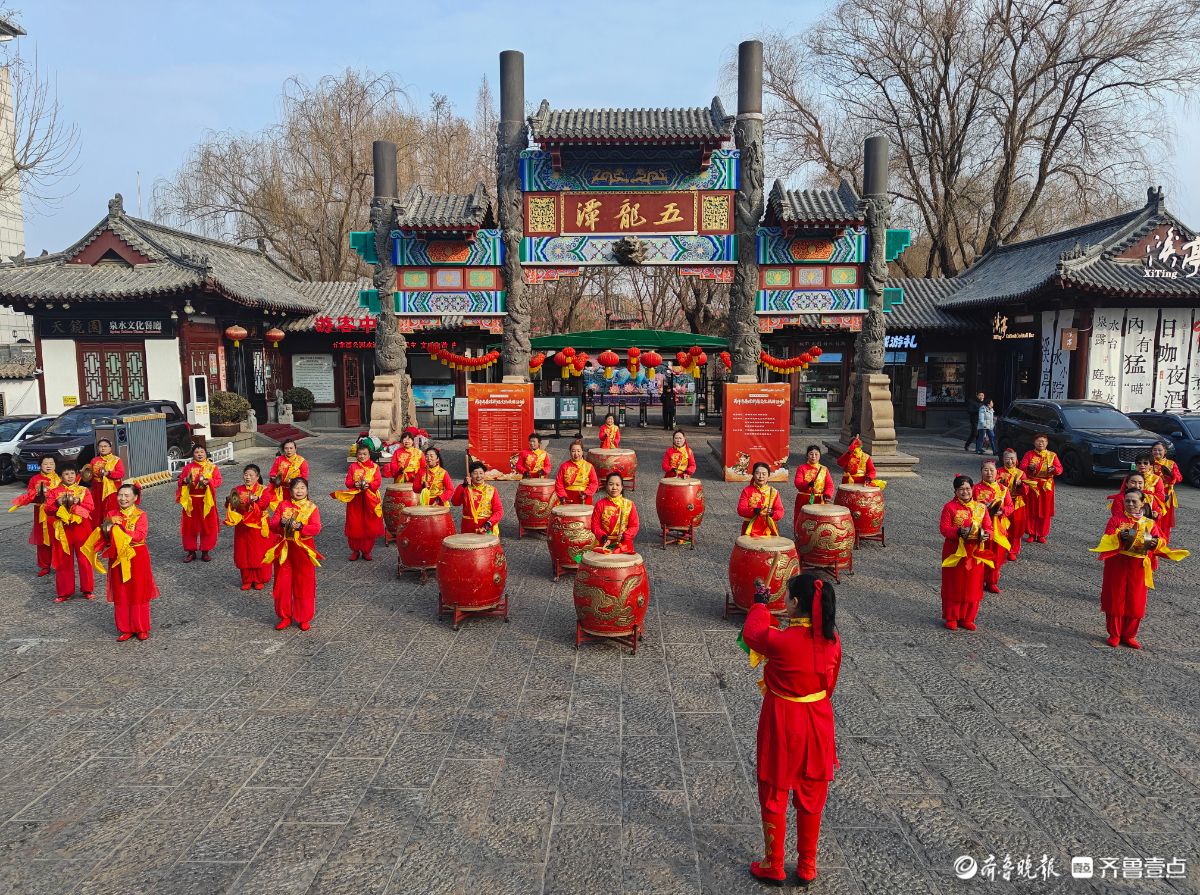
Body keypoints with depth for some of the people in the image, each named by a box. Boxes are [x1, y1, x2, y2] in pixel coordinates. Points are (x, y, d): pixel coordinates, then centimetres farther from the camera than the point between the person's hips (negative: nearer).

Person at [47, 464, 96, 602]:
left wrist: (77, 502, -20)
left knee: (84, 559, 4)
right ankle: (65, 592, 16)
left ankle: (87, 589, 15)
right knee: (64, 561, 6)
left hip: (81, 528, -1)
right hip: (63, 529, 1)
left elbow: (90, 507, -7)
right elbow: (48, 509, -2)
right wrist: (58, 502, -18)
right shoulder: (54, 492, 6)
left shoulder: (84, 490, 3)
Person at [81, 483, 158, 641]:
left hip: (137, 558, -4)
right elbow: (104, 538, 5)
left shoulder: (140, 515, -7)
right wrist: (106, 529, -17)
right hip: (117, 558, 4)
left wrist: (117, 527, -21)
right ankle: (125, 629, 18)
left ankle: (141, 628, 15)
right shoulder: (111, 515, 5)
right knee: (121, 594, 7)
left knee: (139, 593, 3)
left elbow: (139, 536, -20)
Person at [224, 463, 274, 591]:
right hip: (242, 527, 4)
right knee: (243, 554, 7)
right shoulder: (238, 490, 8)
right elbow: (229, 506, 2)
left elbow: (265, 503, -21)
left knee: (259, 554, 2)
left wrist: (256, 499, -40)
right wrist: (230, 500, -20)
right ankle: (247, 580, 20)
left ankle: (259, 580, 15)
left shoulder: (263, 490, -3)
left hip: (258, 527, -3)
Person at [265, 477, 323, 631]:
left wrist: (300, 526, -27)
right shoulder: (283, 505, 4)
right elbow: (272, 525, -1)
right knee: (283, 584, 7)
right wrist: (282, 523, -21)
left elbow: (316, 528, -13)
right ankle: (285, 616, 22)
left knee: (304, 585, 5)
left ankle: (304, 618, 17)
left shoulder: (312, 508, -3)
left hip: (303, 550, -2)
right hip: (284, 549, 2)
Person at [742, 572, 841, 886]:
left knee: (774, 798, 15)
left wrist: (760, 604, 12)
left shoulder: (781, 641, -27)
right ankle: (807, 867, 34)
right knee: (811, 799, 20)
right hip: (818, 723, 5)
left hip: (782, 724, -5)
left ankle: (774, 867, 30)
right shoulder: (832, 639, -11)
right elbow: (830, 683, 4)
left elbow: (751, 634, -5)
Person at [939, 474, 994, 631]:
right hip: (955, 552, -3)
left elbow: (988, 527, 5)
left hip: (975, 553, 3)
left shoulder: (981, 507, 6)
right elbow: (944, 528, -11)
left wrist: (986, 534, -18)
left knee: (973, 587, 8)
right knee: (953, 586, 5)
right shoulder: (950, 507, -6)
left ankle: (968, 618, 22)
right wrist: (958, 532, -29)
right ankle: (951, 618, 18)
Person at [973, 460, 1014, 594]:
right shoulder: (977, 488, -2)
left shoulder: (1003, 489, 7)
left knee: (997, 555, 7)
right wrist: (986, 509, -21)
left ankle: (992, 582, 21)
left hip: (998, 527, 3)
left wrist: (1002, 511, -17)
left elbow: (1011, 506, 2)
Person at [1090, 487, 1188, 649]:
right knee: (1115, 601, 5)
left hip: (1138, 568, 2)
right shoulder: (1116, 519, -2)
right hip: (1117, 566, -2)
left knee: (1135, 603, 6)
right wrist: (1119, 537, -30)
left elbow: (1162, 542, 1)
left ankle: (1129, 635, 23)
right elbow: (1106, 540, -11)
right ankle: (1114, 635, 19)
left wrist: (1155, 543, -21)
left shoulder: (1150, 523, 5)